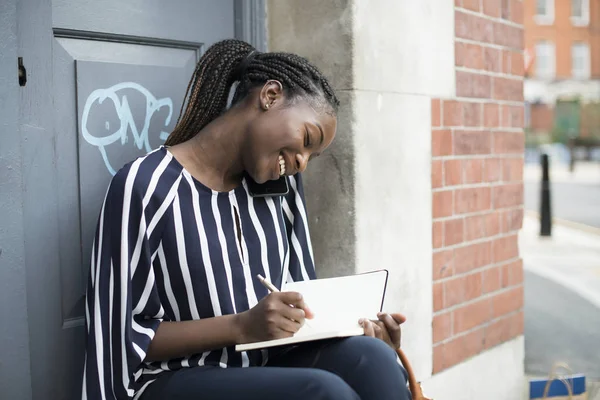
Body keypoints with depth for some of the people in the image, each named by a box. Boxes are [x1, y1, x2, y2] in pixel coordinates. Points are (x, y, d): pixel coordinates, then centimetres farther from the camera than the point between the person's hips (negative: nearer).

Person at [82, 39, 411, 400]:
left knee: (370, 357, -26)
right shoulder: (144, 186, -11)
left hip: (267, 366, 6)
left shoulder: (282, 184, 9)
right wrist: (241, 327, -23)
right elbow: (128, 338, -11)